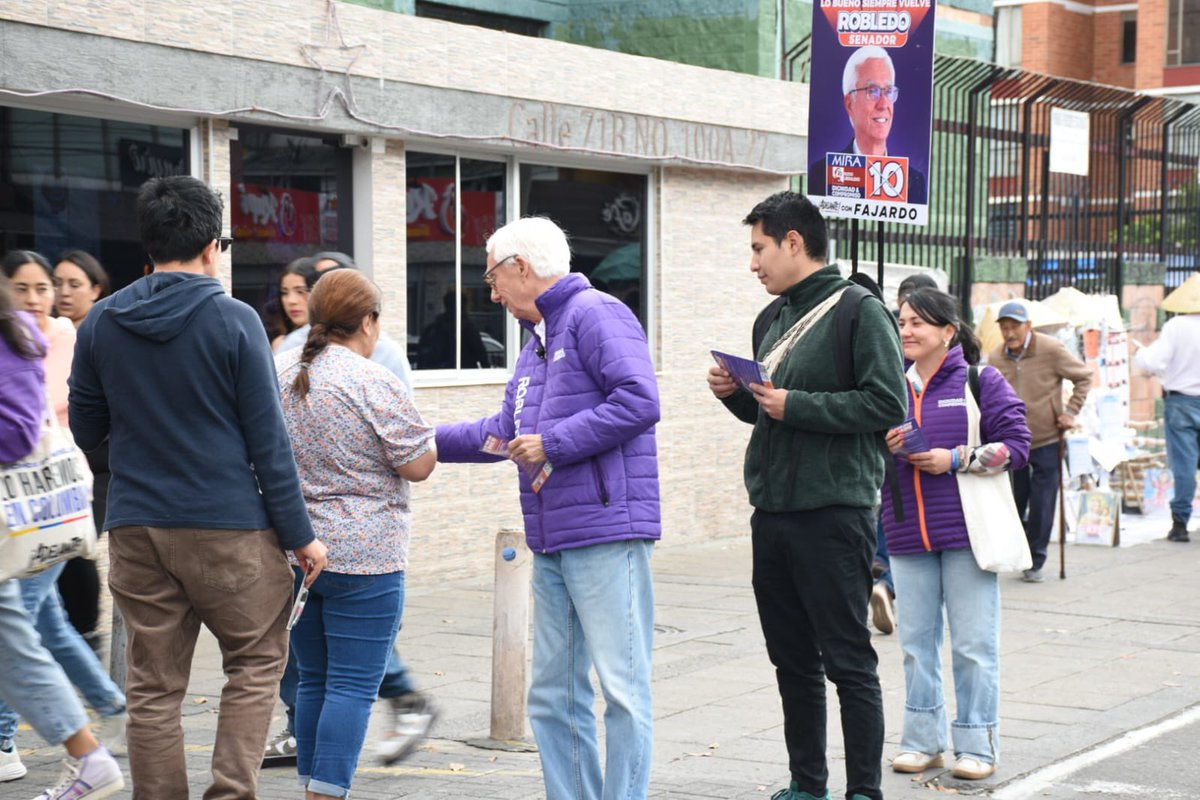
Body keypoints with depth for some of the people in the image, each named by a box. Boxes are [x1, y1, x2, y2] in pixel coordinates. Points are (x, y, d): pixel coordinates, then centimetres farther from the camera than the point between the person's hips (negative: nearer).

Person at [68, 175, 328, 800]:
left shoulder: (101, 322, 4)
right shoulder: (234, 321, -7)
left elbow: (84, 432, 12)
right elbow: (267, 440, -6)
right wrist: (299, 534, 0)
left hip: (135, 530, 4)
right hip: (228, 527, -3)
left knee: (152, 688, 8)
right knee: (255, 664, 10)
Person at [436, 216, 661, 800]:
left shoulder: (596, 314, -7)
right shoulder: (536, 341, 24)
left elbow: (639, 401, -20)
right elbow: (503, 432, 33)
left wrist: (553, 445, -15)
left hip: (606, 534, -10)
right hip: (551, 543, 10)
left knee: (622, 686, -7)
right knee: (553, 694, 10)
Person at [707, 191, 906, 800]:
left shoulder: (859, 311, -8)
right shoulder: (776, 319, 16)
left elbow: (888, 403, -18)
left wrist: (797, 405, -18)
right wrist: (736, 394, 3)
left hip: (833, 514, -8)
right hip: (771, 514, 8)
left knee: (848, 662, -2)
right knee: (793, 661, 13)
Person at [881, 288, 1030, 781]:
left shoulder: (981, 382, -2)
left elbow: (1016, 444, -6)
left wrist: (956, 458, -15)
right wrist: (883, 448, -7)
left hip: (967, 533, -4)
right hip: (908, 536, 4)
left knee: (973, 644, 1)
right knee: (916, 641, 9)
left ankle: (977, 745, 11)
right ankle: (922, 741, 19)